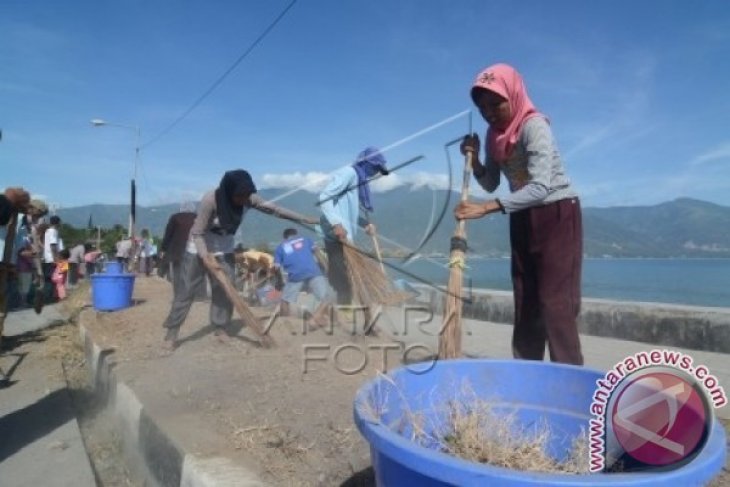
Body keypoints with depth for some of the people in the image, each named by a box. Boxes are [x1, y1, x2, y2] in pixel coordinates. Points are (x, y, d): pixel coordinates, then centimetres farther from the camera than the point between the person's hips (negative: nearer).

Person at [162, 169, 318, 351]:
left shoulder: (248, 199, -18)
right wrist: (207, 258, -37)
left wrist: (304, 219, -14)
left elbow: (273, 209, -14)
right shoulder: (210, 200, -32)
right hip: (199, 247, -4)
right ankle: (171, 333, 3)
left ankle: (220, 329, 12)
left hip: (224, 248, 5)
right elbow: (197, 233, -26)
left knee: (225, 289, 0)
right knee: (187, 290, -3)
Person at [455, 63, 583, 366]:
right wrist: (474, 159, -8)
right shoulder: (495, 134, 3)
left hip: (557, 215, -7)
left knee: (555, 302, -13)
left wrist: (487, 208, -40)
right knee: (525, 303, 8)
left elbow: (541, 187, -33)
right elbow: (491, 184, 10)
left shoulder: (534, 126, -21)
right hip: (522, 219, 7)